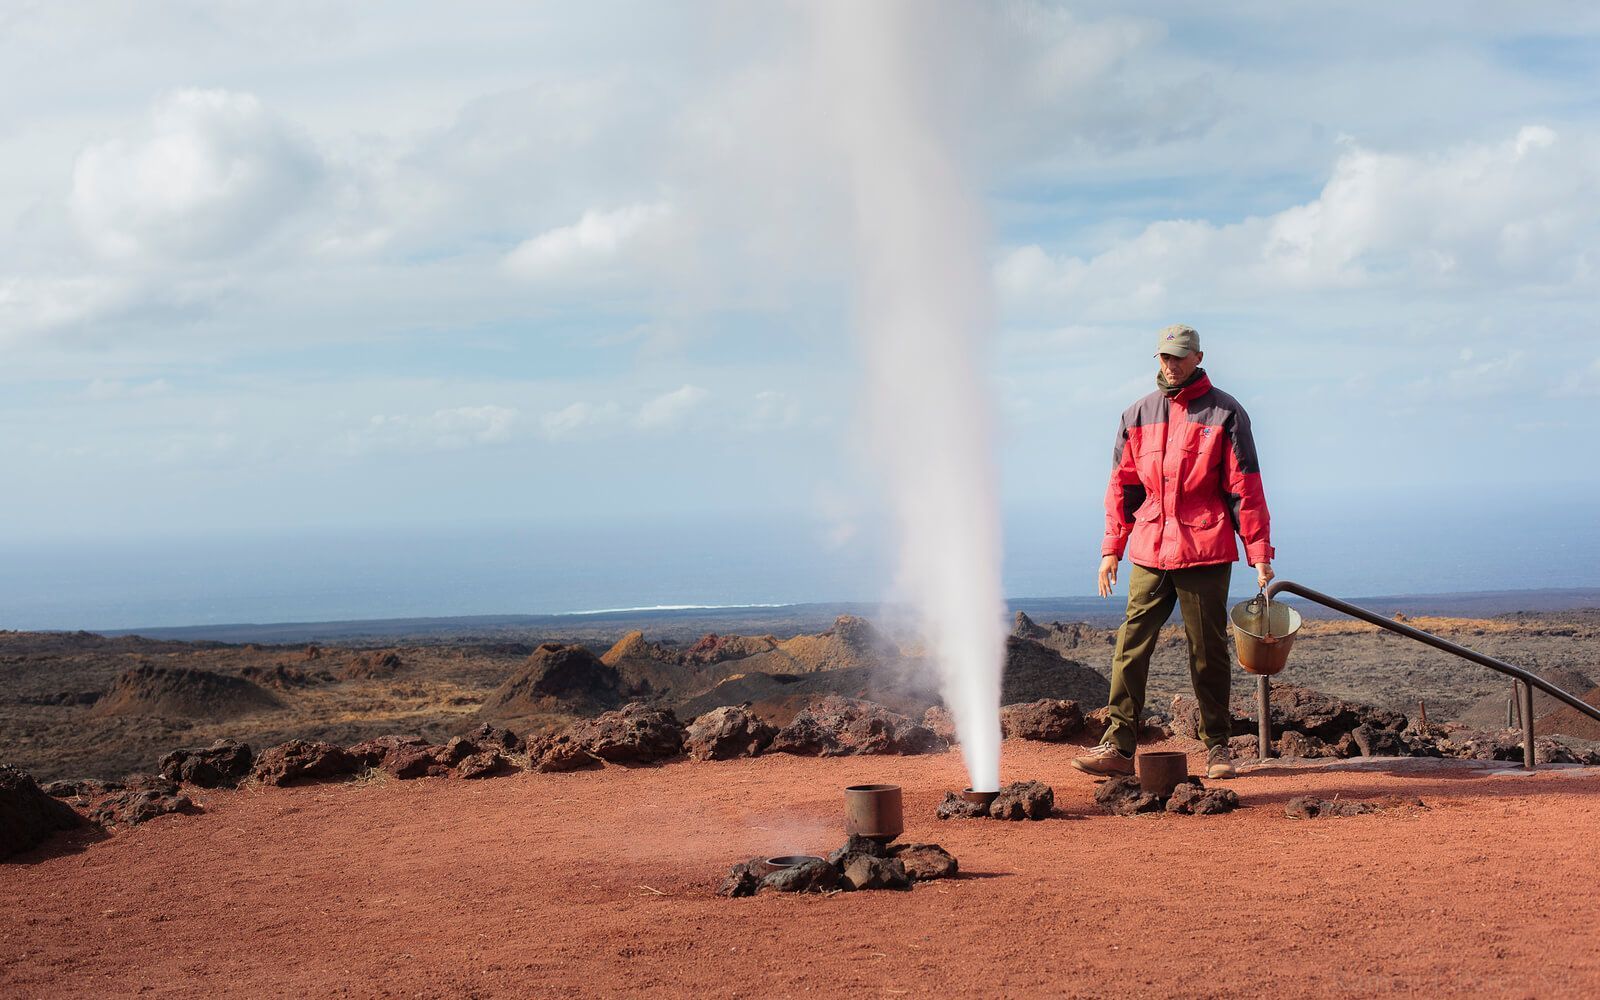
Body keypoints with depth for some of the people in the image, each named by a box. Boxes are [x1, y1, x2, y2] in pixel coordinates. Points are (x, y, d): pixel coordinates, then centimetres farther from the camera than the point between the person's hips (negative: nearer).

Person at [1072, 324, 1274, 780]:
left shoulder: (1224, 414, 1)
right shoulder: (1138, 415, 12)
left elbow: (1245, 488, -1)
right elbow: (1123, 486, 16)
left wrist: (1259, 553, -5)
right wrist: (1112, 548, 10)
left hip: (1206, 553, -3)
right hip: (1149, 553, 3)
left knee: (1208, 652, 3)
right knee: (1131, 645, -4)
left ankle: (1217, 746, 14)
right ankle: (1118, 746, -3)